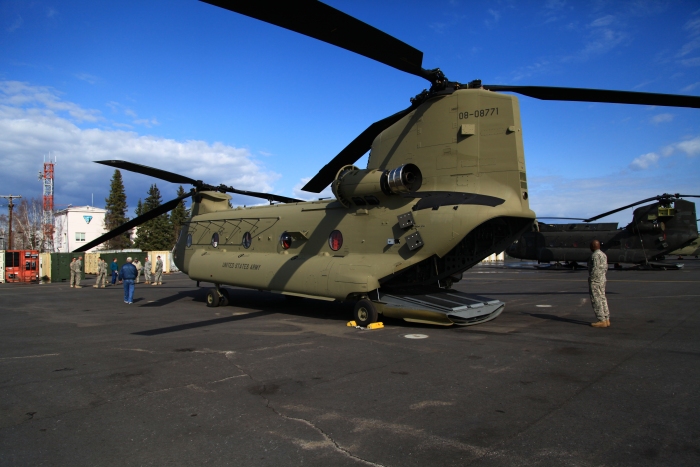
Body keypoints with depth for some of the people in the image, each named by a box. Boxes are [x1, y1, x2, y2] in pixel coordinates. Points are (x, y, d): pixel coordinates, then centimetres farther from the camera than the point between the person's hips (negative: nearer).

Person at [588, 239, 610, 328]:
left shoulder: (595, 255, -16)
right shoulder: (603, 254, 14)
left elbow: (595, 269, -21)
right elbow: (605, 268, 17)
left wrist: (590, 280, -16)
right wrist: (602, 278, 20)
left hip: (595, 280, -10)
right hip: (602, 280, 10)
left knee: (596, 301, -6)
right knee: (602, 299, 11)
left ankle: (602, 321, -5)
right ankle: (607, 320, 13)